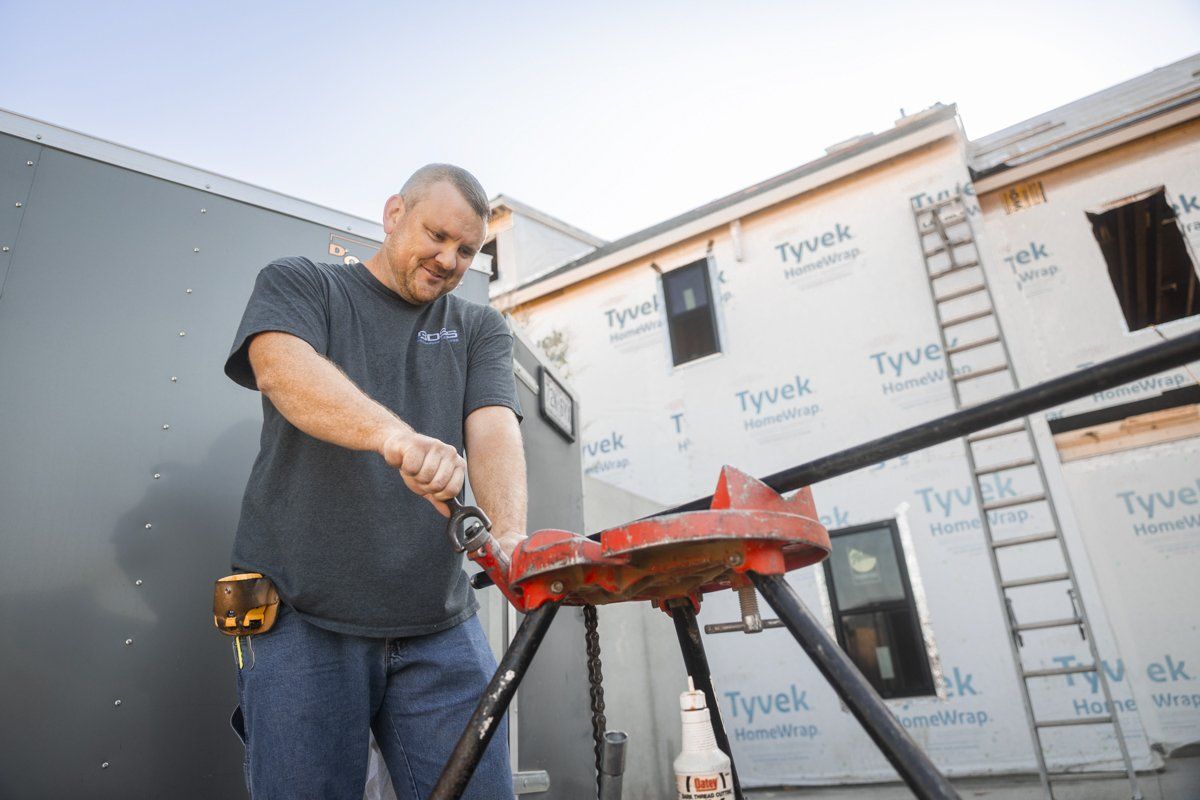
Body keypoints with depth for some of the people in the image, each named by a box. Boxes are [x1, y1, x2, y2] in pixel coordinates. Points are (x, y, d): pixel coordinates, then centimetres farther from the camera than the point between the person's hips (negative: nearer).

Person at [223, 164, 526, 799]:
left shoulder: (479, 330, 14)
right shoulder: (297, 284, 6)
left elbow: (494, 427, -3)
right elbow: (281, 367, -17)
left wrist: (510, 535, -24)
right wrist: (395, 434, -37)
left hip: (441, 628, 3)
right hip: (302, 621, -2)